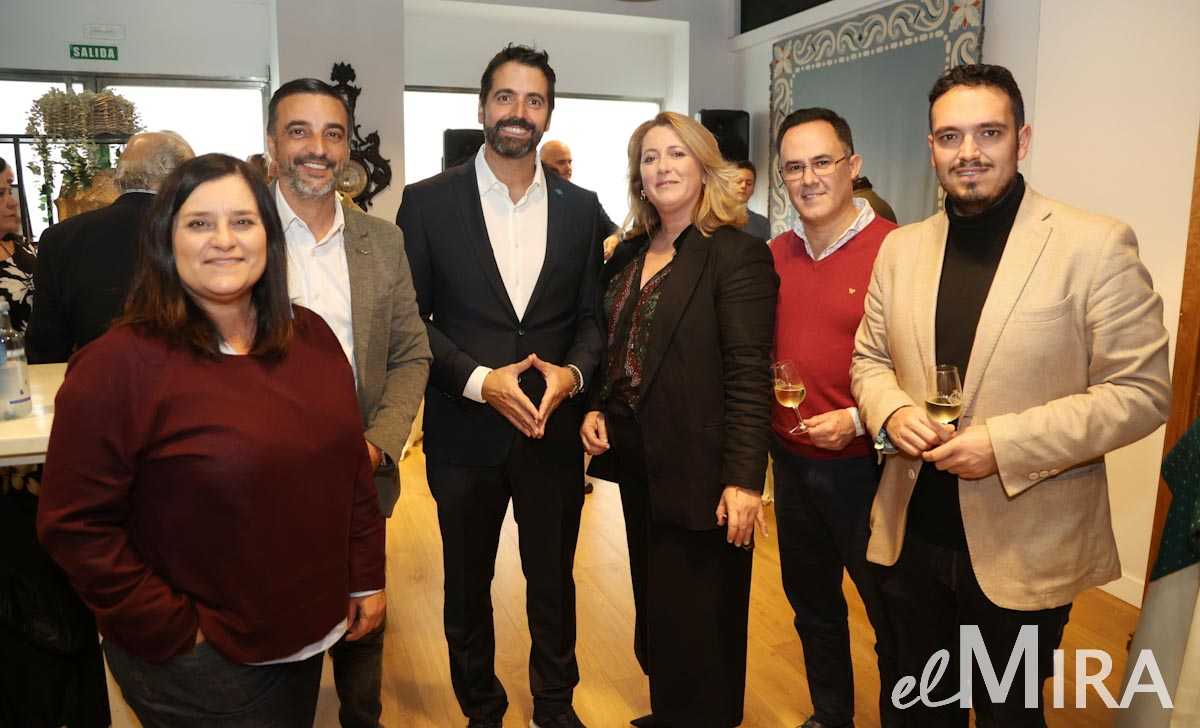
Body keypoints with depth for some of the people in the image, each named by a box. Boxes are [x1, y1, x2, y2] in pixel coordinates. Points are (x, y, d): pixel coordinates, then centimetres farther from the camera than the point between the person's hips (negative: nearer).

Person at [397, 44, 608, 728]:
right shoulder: (428, 202, -4)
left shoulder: (581, 208, 3)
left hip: (554, 430, 2)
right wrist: (479, 380, -17)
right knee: (468, 587, 17)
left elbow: (593, 316, 6)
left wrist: (573, 372, -13)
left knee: (554, 582, 17)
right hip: (465, 432, -1)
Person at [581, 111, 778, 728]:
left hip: (697, 467, -7)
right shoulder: (628, 255, 9)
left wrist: (743, 478, -23)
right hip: (636, 462, 7)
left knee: (698, 622, 7)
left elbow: (749, 375, -18)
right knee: (653, 604, 21)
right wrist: (595, 408, 0)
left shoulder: (738, 255, -12)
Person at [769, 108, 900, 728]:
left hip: (864, 464, -6)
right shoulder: (775, 254, 4)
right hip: (791, 460, 6)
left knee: (891, 618, 12)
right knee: (811, 604, 23)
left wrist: (858, 420, -22)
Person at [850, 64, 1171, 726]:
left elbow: (1142, 392, -11)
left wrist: (1005, 443, -22)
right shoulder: (901, 248, 4)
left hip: (1024, 552, -4)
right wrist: (891, 413, -11)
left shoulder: (1095, 246, -11)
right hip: (912, 538, 4)